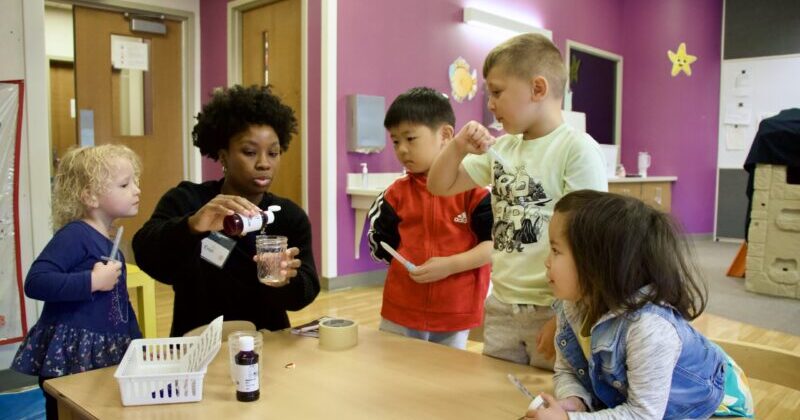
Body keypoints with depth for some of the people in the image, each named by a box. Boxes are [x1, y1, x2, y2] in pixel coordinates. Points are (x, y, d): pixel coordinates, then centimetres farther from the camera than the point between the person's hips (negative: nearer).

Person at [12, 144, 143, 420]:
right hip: (68, 358, -8)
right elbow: (35, 282, -26)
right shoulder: (74, 235, -15)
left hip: (109, 356, 8)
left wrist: (139, 348, 15)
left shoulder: (111, 245, 11)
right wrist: (92, 281, -26)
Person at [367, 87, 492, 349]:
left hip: (455, 314, -2)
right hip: (400, 310, 3)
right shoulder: (397, 193, 2)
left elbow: (495, 244, -10)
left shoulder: (472, 187, -8)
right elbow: (382, 247, 9)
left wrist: (450, 265, -19)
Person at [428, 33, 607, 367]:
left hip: (553, 311, -6)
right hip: (500, 307, 6)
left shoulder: (577, 149, -15)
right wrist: (458, 148, -7)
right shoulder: (501, 148, 5)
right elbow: (440, 187, 12)